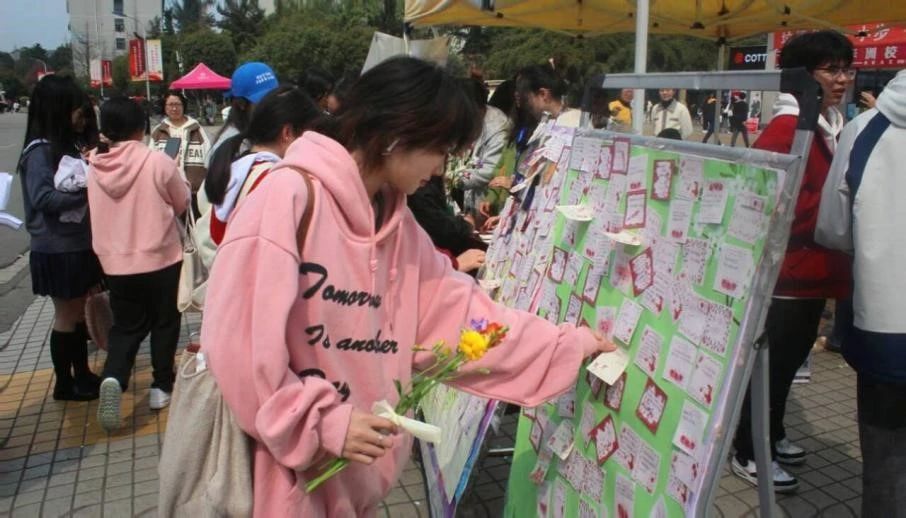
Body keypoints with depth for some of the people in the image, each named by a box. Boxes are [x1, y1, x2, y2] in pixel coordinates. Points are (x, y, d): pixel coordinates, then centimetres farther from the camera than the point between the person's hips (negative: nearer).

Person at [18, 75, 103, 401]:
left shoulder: (70, 144, 7)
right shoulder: (40, 151, -16)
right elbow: (44, 198, -24)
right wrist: (88, 191, -26)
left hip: (81, 244, 8)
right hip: (58, 250, -7)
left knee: (80, 313, 17)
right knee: (66, 317, 6)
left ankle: (82, 374, 31)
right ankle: (64, 384, 21)